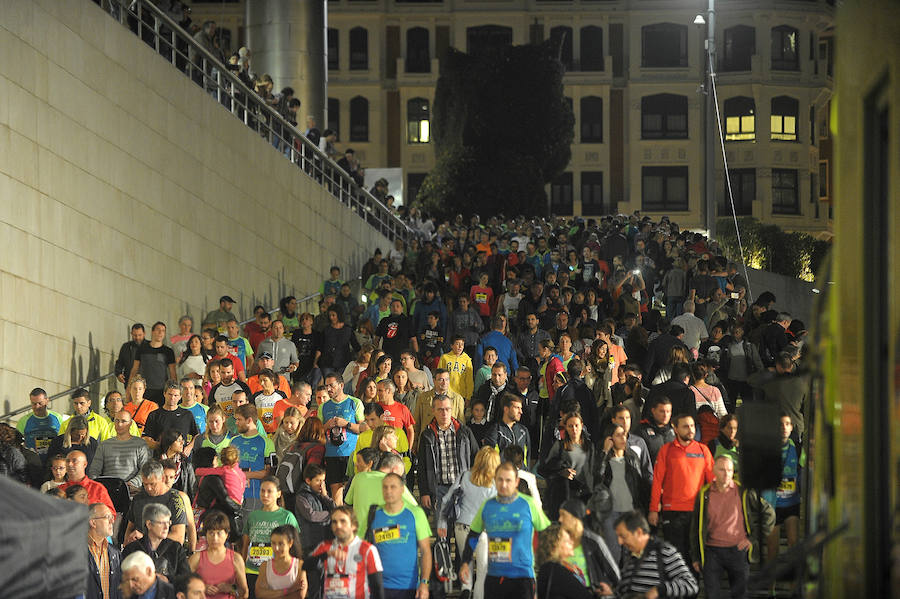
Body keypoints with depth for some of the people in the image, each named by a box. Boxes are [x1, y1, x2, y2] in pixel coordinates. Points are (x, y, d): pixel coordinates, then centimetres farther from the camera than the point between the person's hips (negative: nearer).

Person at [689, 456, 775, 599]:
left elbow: (768, 513, 8)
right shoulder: (704, 494, 5)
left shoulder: (744, 492, 1)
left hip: (738, 550, 0)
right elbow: (695, 527, 12)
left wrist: (754, 537, 1)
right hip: (712, 552, 1)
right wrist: (695, 557, 10)